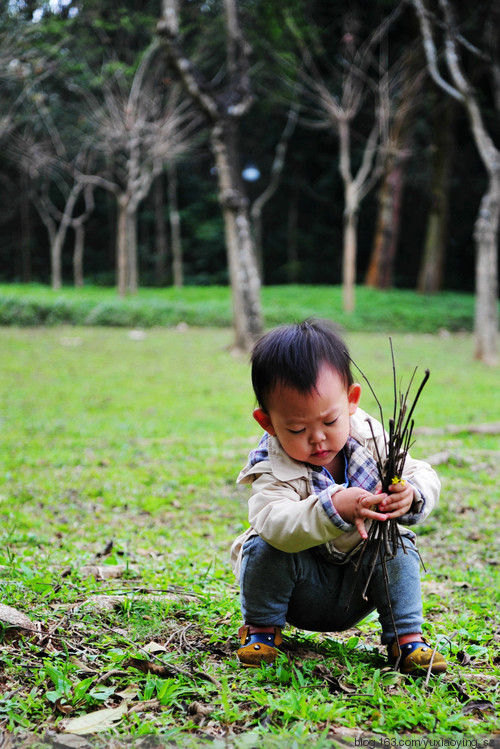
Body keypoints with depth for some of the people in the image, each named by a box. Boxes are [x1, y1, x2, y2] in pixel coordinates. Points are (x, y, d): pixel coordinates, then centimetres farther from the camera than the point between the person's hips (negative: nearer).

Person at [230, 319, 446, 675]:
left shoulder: (369, 438, -11)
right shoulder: (274, 468, -23)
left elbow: (425, 478, -10)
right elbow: (273, 522, -42)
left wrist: (411, 495, -35)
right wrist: (334, 509, -56)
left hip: (358, 588, 2)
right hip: (302, 592, -2)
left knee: (398, 548, -22)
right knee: (266, 547, -28)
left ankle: (406, 636, -7)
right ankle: (262, 627, -3)